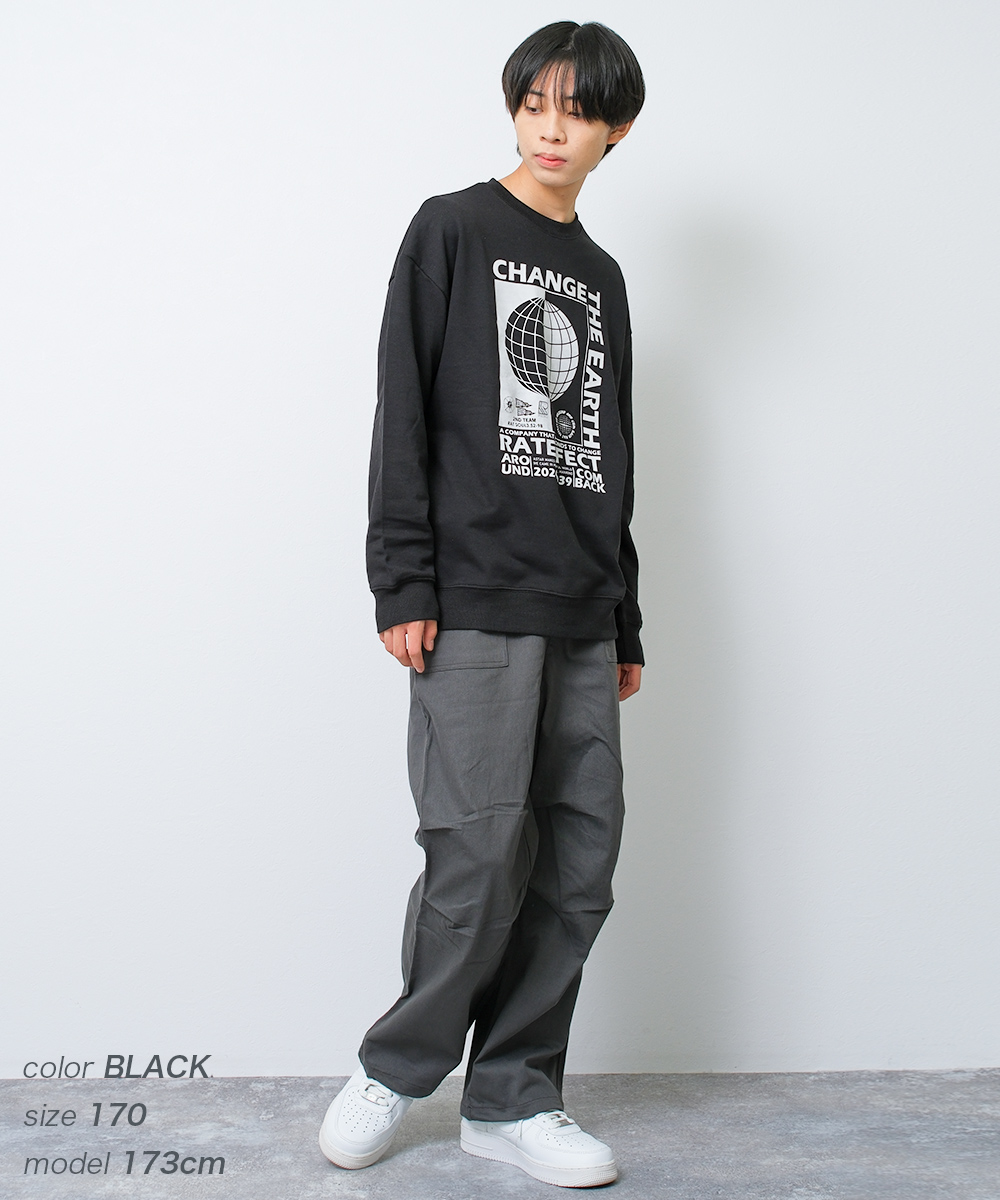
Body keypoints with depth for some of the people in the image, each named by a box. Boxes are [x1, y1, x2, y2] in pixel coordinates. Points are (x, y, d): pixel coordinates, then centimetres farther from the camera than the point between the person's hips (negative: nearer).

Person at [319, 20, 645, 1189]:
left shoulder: (601, 277, 21)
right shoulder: (450, 230, 5)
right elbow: (402, 414, -4)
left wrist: (625, 621, 16)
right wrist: (402, 584, -13)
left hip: (582, 621, 6)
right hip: (475, 606, -6)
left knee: (578, 869, 4)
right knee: (480, 858, -9)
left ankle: (512, 1099, 17)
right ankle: (395, 1070, 15)